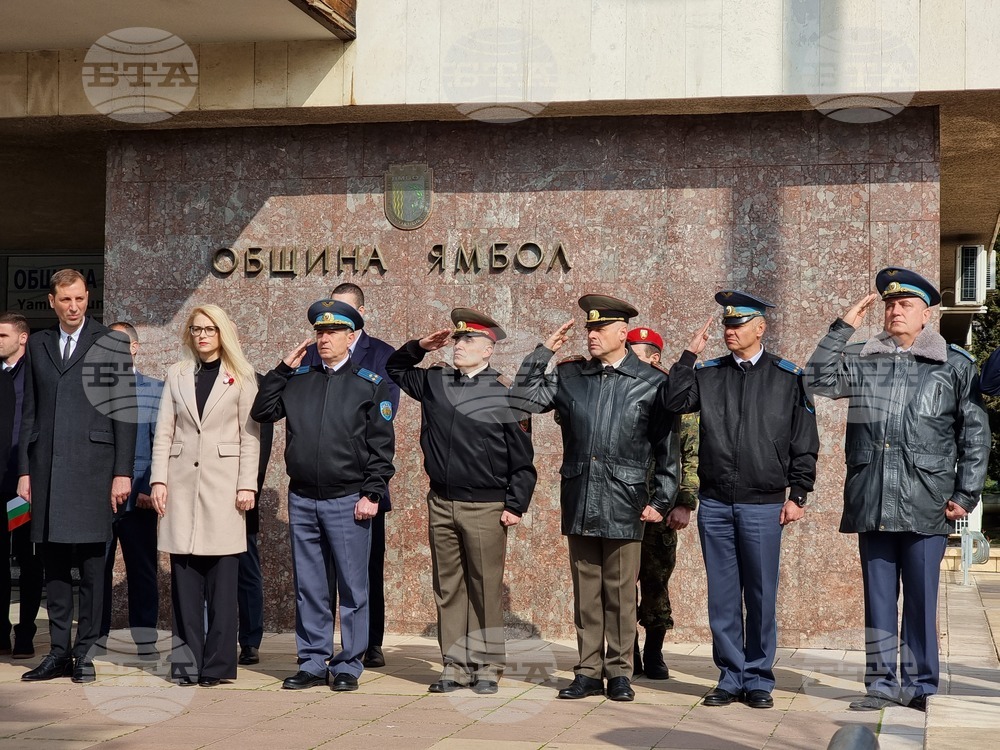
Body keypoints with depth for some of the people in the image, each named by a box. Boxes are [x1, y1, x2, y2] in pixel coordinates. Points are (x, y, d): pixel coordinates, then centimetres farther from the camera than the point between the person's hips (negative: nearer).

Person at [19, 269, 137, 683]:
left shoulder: (112, 343, 3)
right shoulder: (38, 345, 15)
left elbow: (124, 411, -1)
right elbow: (29, 412, 15)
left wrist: (123, 473, -7)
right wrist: (24, 470, 9)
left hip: (92, 463, -4)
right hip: (47, 466, 4)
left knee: (91, 563, -2)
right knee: (53, 563, 6)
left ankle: (87, 652, 4)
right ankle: (59, 652, 12)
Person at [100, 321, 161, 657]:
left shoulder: (154, 390, 4)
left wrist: (152, 488, -7)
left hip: (138, 499, -1)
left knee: (142, 568, 5)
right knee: (97, 568, 5)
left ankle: (145, 639, 13)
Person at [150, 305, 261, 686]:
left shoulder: (242, 376, 5)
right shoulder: (177, 374, 13)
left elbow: (250, 436, 2)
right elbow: (164, 432, 10)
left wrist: (247, 484, -6)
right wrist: (159, 479, 0)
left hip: (223, 485, -2)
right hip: (182, 483, 2)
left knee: (222, 579, -3)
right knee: (185, 578, 2)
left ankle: (217, 664, 2)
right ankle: (187, 661, 7)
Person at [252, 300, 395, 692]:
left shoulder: (371, 383, 1)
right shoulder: (298, 380, 11)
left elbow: (381, 444, -2)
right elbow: (262, 411, 6)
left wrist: (372, 493, -10)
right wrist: (283, 368, 3)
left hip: (347, 501, -4)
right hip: (301, 499, 4)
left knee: (352, 587, 1)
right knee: (308, 587, 9)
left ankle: (348, 666, 10)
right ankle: (313, 663, 17)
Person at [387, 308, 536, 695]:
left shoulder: (506, 397, -3)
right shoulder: (434, 382, 8)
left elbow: (522, 460, -1)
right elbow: (394, 368, 28)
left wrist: (515, 506, -6)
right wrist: (420, 346, 11)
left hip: (485, 507, -4)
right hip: (441, 504, 4)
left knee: (486, 590, 2)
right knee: (448, 589, 8)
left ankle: (487, 667, 11)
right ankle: (455, 666, 15)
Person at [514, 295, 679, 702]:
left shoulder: (651, 383, 2)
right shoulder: (569, 375, 9)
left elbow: (667, 449, 4)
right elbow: (524, 400, 4)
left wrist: (661, 501, 0)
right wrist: (543, 352, 2)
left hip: (624, 504, -3)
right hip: (579, 502, 3)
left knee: (620, 593, 3)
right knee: (586, 591, 8)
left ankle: (619, 672, 13)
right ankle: (589, 672, 15)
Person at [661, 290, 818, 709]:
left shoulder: (787, 377, 3)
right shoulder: (709, 374, 9)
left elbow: (804, 442, 3)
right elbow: (674, 402, -6)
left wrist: (797, 495, -2)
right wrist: (690, 354, -6)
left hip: (763, 505, -2)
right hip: (714, 503, 2)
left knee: (761, 597, 3)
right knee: (722, 597, 6)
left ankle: (758, 680, 13)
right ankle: (730, 678, 15)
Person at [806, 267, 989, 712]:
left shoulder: (955, 365, 3)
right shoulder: (862, 360, 12)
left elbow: (975, 433, 4)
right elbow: (817, 381, 4)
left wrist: (966, 494, -1)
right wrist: (843, 327, 2)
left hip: (924, 505, -3)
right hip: (871, 503, 3)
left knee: (921, 599, 1)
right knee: (878, 597, 7)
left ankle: (920, 686, 11)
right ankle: (882, 683, 14)